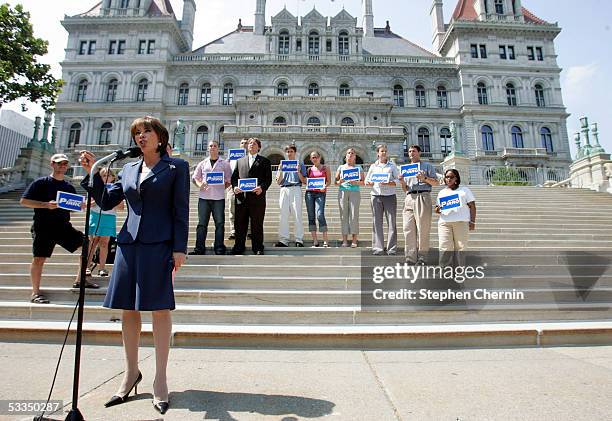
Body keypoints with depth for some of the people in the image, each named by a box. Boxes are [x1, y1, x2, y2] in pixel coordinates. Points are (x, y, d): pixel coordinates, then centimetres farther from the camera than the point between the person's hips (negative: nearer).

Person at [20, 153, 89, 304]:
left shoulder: (69, 187, 14)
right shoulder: (41, 183, -1)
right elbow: (23, 201, -6)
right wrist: (46, 204, -19)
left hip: (63, 226, 5)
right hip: (43, 227, -5)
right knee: (39, 258, -5)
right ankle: (35, 293, 10)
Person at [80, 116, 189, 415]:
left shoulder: (176, 167, 2)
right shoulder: (129, 169, 17)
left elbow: (181, 210, -5)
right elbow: (106, 202, 18)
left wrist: (179, 248, -11)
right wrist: (92, 172, 7)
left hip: (159, 245, -5)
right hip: (129, 243, 6)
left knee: (160, 309, -2)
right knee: (128, 309, 10)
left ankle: (160, 381, 10)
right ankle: (131, 373, 27)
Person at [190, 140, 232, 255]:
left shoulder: (225, 163, 9)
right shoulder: (202, 163, 16)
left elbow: (229, 180, 8)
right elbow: (195, 177, 16)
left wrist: (222, 187, -9)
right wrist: (200, 184, -5)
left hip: (219, 197, -2)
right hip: (204, 197, 2)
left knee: (220, 223, -2)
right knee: (202, 223, 2)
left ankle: (219, 249, 4)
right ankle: (199, 248, 7)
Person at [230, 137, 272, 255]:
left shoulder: (264, 161, 10)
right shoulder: (240, 161, 20)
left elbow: (268, 178, 1)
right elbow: (234, 177, 15)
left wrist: (262, 188, -18)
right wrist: (235, 187, -5)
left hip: (257, 197, -3)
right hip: (241, 197, 3)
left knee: (257, 225, 2)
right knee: (240, 224, 7)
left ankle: (258, 248, 12)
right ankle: (238, 247, 18)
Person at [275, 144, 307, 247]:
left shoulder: (300, 165, 13)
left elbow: (304, 181, 7)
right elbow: (278, 182, 14)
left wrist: (298, 172, -8)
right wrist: (280, 170, 0)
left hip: (296, 189, -2)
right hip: (284, 190, 3)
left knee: (297, 215, -8)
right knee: (283, 216, -2)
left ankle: (299, 240, -6)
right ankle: (283, 240, 1)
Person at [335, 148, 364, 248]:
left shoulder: (358, 167, 13)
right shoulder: (341, 167, 16)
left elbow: (363, 182, 5)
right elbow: (336, 182, 11)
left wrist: (356, 182, -14)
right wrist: (339, 182, -11)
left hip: (355, 192, -1)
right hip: (343, 191, 1)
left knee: (354, 215, -7)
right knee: (343, 215, -3)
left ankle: (354, 240, -3)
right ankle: (344, 240, 0)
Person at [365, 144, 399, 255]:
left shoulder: (392, 166, 11)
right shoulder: (373, 166, 15)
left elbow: (398, 181, 3)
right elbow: (366, 181, 14)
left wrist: (387, 183, -14)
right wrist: (373, 183, -7)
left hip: (390, 196, -1)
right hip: (376, 196, 1)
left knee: (391, 222, -4)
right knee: (377, 223, -2)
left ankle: (392, 248, 0)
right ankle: (378, 248, 2)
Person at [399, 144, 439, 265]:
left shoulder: (427, 166, 15)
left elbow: (436, 182, 7)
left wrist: (425, 178, -10)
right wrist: (402, 183, 3)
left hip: (423, 197, -4)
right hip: (409, 198, 4)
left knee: (423, 229, -7)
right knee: (408, 229, -6)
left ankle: (422, 258, -3)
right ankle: (410, 259, -5)